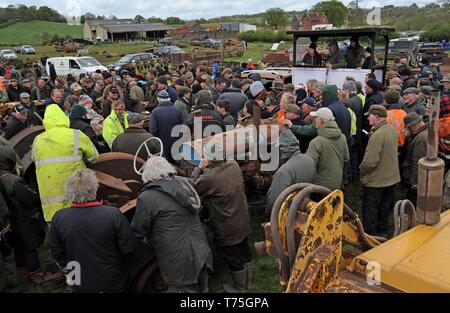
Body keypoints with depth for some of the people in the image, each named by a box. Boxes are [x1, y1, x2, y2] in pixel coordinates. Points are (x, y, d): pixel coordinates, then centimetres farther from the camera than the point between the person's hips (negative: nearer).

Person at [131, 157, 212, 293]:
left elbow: (138, 232, -5)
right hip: (201, 255, 7)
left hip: (180, 266, -7)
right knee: (201, 288, 23)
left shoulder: (146, 198, -14)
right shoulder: (184, 184, 6)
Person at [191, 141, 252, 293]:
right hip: (243, 221, 7)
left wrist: (199, 168, -8)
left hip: (227, 229, -7)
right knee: (244, 252, 24)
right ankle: (247, 283, 45)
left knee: (233, 259, 14)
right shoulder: (234, 165, -10)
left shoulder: (208, 178, -32)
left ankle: (239, 288, 36)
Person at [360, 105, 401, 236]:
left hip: (375, 180, -8)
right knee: (385, 205, 22)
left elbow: (370, 162, -29)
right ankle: (382, 228, 38)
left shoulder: (377, 135, -28)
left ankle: (368, 232, 21)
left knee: (370, 208, 8)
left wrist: (361, 171, -11)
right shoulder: (393, 129, -1)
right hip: (391, 177, 8)